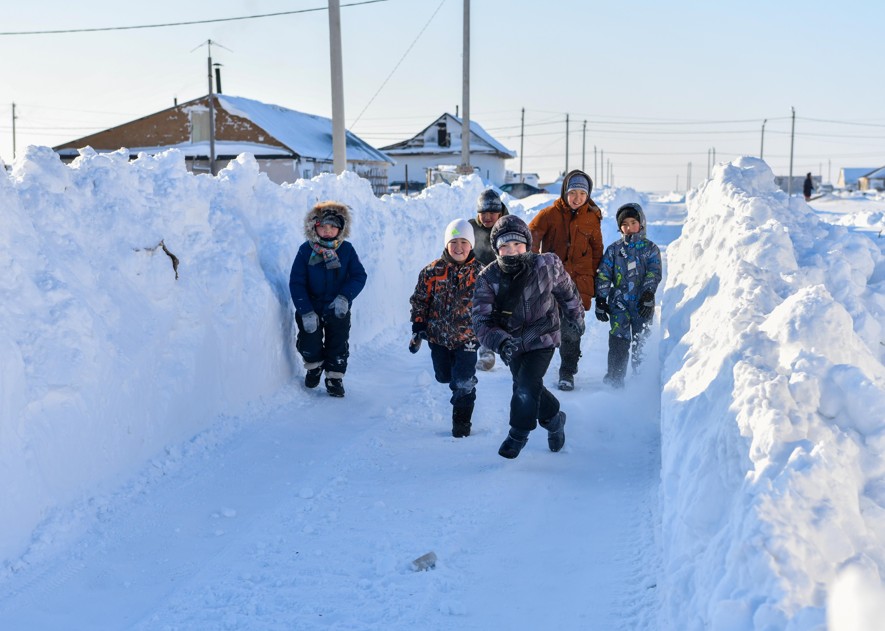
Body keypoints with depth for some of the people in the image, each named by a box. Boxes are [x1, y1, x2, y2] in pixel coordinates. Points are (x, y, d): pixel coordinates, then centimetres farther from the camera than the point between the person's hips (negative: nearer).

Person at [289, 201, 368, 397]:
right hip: (311, 309, 0)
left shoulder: (346, 249, -7)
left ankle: (335, 378, 25)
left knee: (338, 346, 7)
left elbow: (359, 276, -7)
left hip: (338, 310, 1)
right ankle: (314, 366, 35)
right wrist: (306, 312, -19)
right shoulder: (306, 250, -11)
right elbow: (296, 283, -12)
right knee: (309, 345, 3)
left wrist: (345, 297, -24)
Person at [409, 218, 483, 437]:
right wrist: (418, 329, -2)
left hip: (466, 337, -2)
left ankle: (461, 421, 12)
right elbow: (420, 301, 2)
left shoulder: (479, 273, -5)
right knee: (443, 377, 16)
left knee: (463, 383, -6)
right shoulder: (433, 271, -6)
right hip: (438, 335, 2)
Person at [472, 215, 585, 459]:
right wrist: (501, 342, -40)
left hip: (542, 338, -3)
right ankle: (554, 420, 43)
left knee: (526, 386, -20)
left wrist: (576, 315, 19)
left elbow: (566, 289, 3)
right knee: (525, 388, 15)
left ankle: (518, 433, 5)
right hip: (513, 342, 3)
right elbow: (482, 320, -22)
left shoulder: (546, 265, -19)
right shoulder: (488, 279, -17)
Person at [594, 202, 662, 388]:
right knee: (618, 340, -7)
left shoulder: (650, 249, 7)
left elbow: (654, 274, -3)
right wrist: (600, 301, 0)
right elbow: (603, 276, 7)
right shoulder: (613, 249, 9)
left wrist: (648, 296, -16)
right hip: (619, 302, 0)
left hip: (642, 304, 0)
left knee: (641, 341, 3)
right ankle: (615, 377, -2)